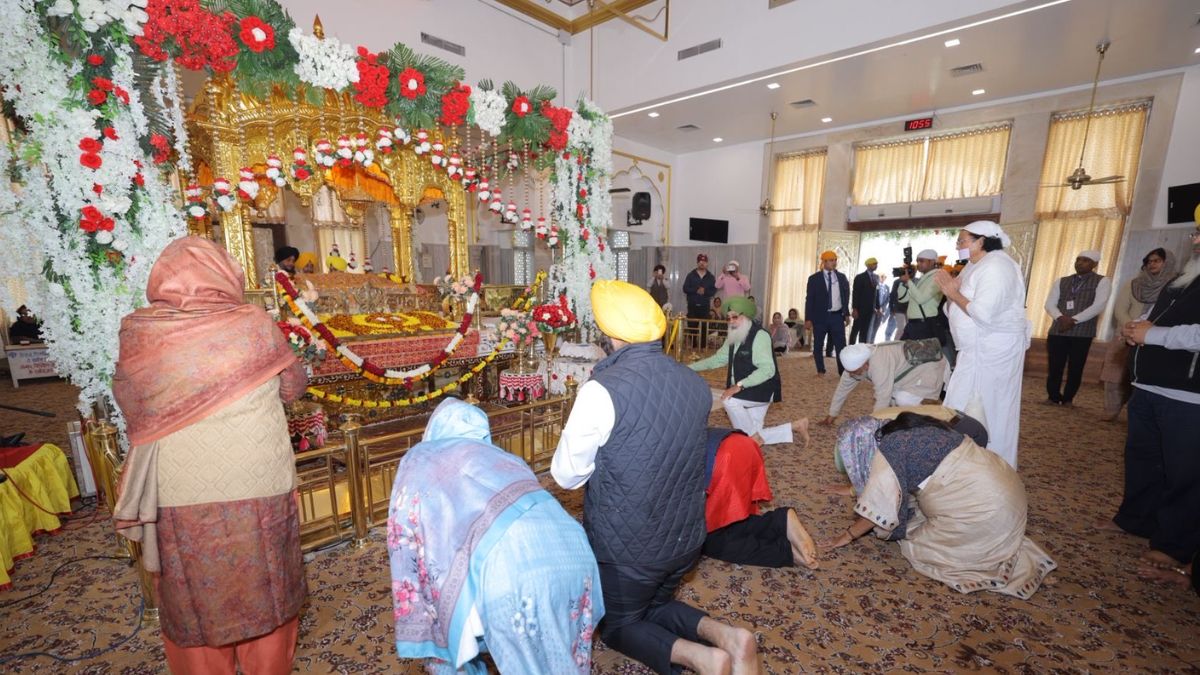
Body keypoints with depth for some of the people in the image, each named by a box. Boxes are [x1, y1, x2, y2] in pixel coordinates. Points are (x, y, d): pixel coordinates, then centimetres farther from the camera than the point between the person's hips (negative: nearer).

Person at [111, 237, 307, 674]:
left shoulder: (138, 332, -7)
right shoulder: (254, 323, -12)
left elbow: (128, 401, 8)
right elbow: (294, 387, 1)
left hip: (181, 494, 1)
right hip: (257, 488, 0)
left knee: (194, 595, 21)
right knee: (263, 586, 19)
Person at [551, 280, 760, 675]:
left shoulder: (602, 390, -26)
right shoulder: (696, 384, -6)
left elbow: (566, 475, -14)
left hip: (625, 547, -5)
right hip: (686, 538, 6)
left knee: (618, 627, 23)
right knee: (656, 608, 31)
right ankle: (726, 635, 6)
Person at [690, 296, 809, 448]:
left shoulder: (760, 335, -20)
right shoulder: (734, 338, 6)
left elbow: (767, 369, -28)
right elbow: (718, 359, 14)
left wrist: (739, 386, -35)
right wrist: (689, 367, 5)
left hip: (761, 390, -8)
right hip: (746, 391, 8)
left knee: (729, 400, -29)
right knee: (755, 437, 8)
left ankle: (755, 435, -7)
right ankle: (795, 426, 23)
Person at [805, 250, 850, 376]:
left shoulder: (842, 277, 8)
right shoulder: (814, 278, -3)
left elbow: (846, 296, 14)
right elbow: (809, 299, -5)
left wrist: (846, 313, 9)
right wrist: (808, 318, -10)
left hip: (837, 316, 2)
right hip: (820, 316, -2)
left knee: (841, 345, 3)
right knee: (818, 345, 6)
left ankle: (843, 371, 10)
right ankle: (821, 371, 20)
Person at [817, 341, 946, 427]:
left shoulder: (879, 365, -38)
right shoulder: (855, 362, -11)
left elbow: (883, 398, -34)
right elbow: (843, 387, -1)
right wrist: (832, 415, 7)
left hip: (930, 365, -9)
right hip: (909, 366, 9)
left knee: (904, 399, -23)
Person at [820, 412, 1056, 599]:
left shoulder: (888, 448, -14)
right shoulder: (917, 428, 12)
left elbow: (879, 503, -11)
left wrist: (848, 535, 0)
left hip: (984, 509, -9)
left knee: (921, 546, 5)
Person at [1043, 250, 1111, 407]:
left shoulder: (1102, 281, 5)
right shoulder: (1062, 282, 14)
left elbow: (1099, 305, -8)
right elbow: (1050, 304, 6)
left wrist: (1074, 320, -16)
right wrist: (1061, 318, -13)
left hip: (1082, 333, -2)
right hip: (1057, 331, 2)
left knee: (1075, 368, 4)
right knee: (1054, 367, 2)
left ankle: (1068, 398, 16)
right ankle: (1053, 397, 14)